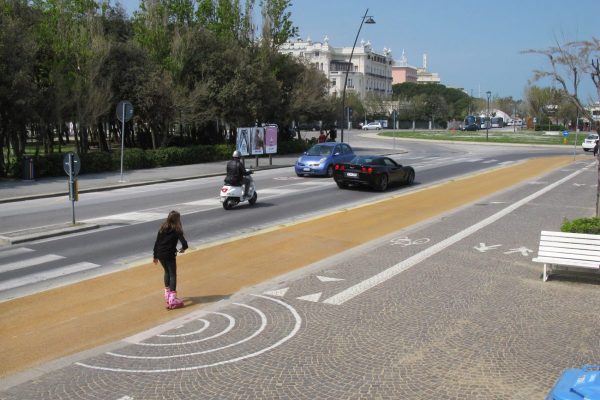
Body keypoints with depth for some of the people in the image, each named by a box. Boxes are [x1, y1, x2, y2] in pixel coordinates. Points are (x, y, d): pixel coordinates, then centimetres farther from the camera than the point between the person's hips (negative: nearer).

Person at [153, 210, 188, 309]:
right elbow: (184, 242, -17)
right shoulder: (176, 231, -8)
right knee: (173, 275, -1)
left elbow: (156, 243, 8)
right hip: (169, 255, -6)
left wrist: (155, 256, 15)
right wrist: (184, 248, 7)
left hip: (160, 255, 6)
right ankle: (172, 299, -8)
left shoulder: (162, 229, 6)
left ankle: (167, 294, 33)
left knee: (167, 272, 24)